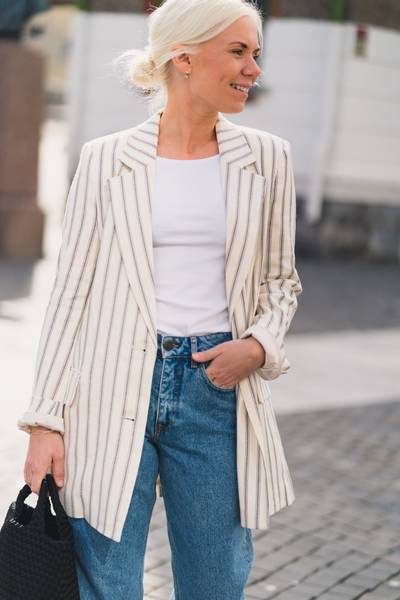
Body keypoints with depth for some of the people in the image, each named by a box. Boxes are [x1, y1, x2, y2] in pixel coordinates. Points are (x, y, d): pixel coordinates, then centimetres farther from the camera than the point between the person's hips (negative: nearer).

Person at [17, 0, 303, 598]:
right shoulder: (106, 159, 0)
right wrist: (46, 420, -3)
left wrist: (259, 345, -6)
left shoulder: (268, 158, 6)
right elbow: (71, 293, 1)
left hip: (218, 387, 2)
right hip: (114, 391, -2)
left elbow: (281, 280, 15)